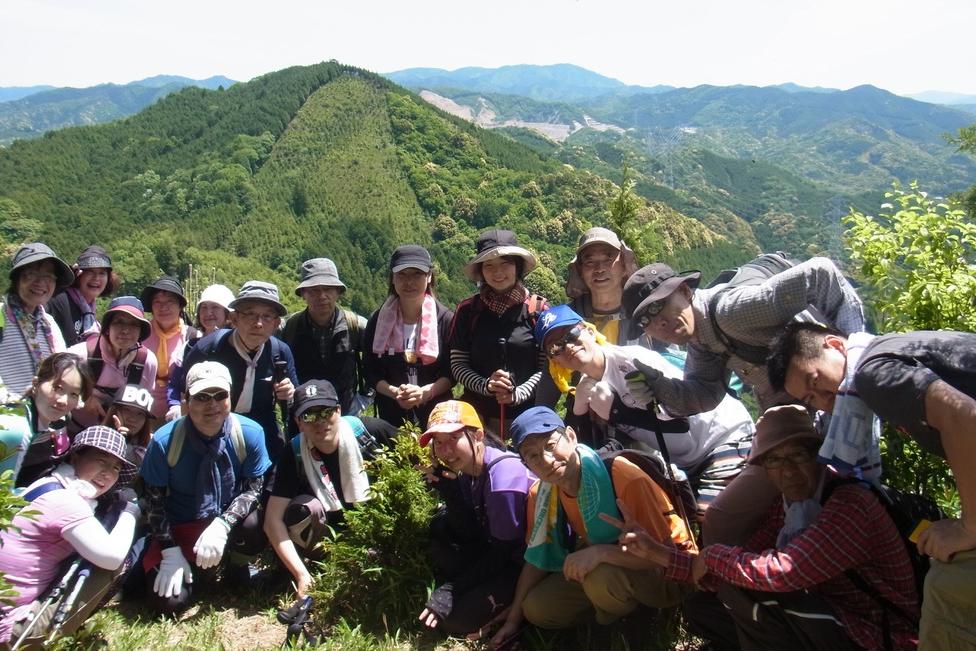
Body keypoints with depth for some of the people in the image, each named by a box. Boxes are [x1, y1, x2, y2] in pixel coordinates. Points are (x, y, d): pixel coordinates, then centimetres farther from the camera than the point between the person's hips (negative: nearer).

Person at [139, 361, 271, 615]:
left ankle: (235, 562, 1)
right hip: (179, 527, 0)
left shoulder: (250, 433, -17)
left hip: (229, 521, 1)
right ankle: (194, 564, 14)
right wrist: (171, 552, -14)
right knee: (169, 600, -20)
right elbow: (155, 501, -8)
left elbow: (253, 489, -10)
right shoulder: (164, 441, -17)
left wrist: (222, 526, -25)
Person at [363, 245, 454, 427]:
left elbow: (453, 373, -3)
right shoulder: (378, 320, 2)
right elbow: (370, 371, 2)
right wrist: (393, 392, -17)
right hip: (392, 415, 1)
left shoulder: (446, 319, -3)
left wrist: (424, 392, -20)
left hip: (436, 414, -1)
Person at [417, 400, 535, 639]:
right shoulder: (467, 468, -4)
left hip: (527, 563, -8)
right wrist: (447, 489, -19)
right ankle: (474, 589, 3)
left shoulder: (502, 478, -29)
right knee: (440, 527, -1)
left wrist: (448, 592, -19)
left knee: (456, 618, -15)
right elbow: (469, 533, -5)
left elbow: (502, 550, -22)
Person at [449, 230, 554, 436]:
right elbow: (457, 365, 4)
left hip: (526, 414, -1)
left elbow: (547, 367, 1)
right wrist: (486, 385, -12)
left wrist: (518, 394, -13)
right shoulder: (468, 310, 4)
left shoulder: (538, 309, 0)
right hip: (478, 415, 1)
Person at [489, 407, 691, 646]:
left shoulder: (624, 478, -32)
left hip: (668, 574, -6)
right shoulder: (540, 495, -10)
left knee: (601, 575, -36)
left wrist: (599, 552, -40)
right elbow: (539, 558, 2)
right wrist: (513, 619, 4)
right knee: (536, 608, -9)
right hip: (603, 567, 6)